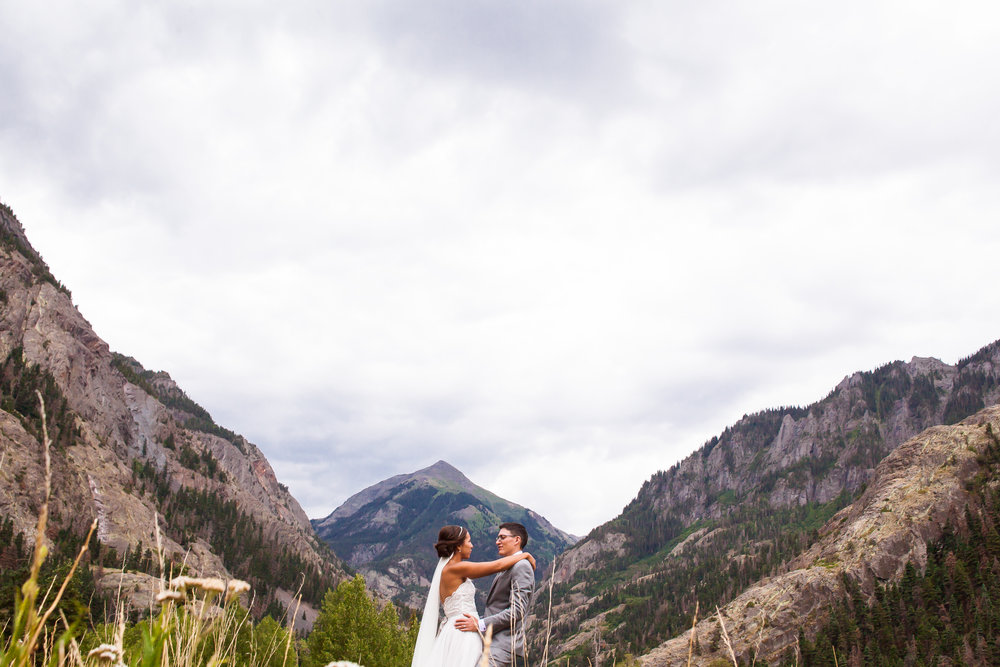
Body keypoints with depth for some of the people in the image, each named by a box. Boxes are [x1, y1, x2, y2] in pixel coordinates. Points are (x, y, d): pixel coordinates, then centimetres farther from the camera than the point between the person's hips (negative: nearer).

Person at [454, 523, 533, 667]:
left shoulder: (521, 567, -10)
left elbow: (517, 611, -18)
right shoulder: (506, 568, 21)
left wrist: (481, 624, -19)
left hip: (504, 645, -9)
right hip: (493, 642, 9)